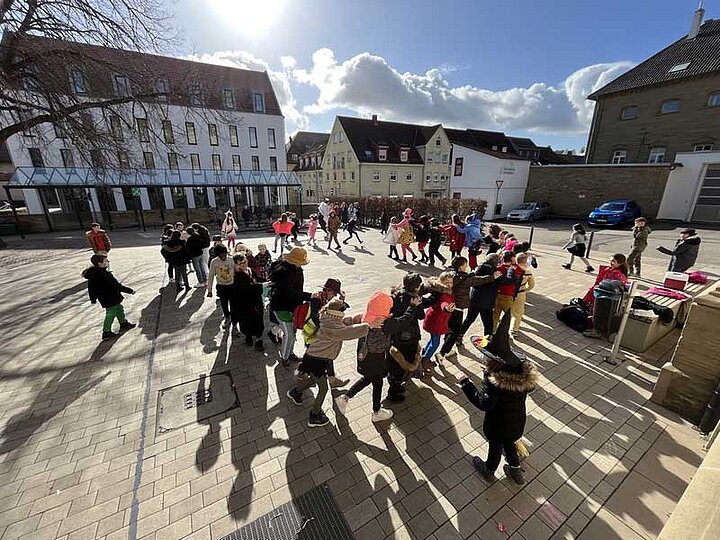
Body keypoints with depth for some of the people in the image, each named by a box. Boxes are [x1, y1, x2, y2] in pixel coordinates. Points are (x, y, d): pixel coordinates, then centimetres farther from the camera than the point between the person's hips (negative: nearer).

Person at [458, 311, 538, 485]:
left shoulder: (494, 380, -39)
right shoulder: (524, 369, -18)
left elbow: (483, 403, -36)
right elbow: (530, 387, 0)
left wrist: (465, 383, -32)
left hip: (498, 423, -5)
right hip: (517, 420, 5)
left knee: (495, 445, 22)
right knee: (509, 443, 31)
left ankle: (489, 470, 49)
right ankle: (516, 471, 51)